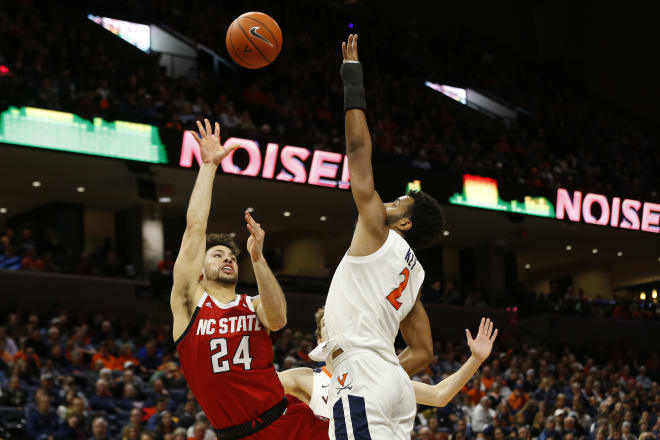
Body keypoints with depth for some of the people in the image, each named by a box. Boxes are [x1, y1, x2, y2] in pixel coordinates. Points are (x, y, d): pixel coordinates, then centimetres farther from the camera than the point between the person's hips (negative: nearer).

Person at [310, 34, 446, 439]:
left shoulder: (377, 231, 4)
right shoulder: (413, 271, 25)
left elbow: (358, 148, 5)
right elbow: (423, 352, 26)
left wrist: (353, 82, 12)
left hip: (361, 371, -9)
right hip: (393, 380, 9)